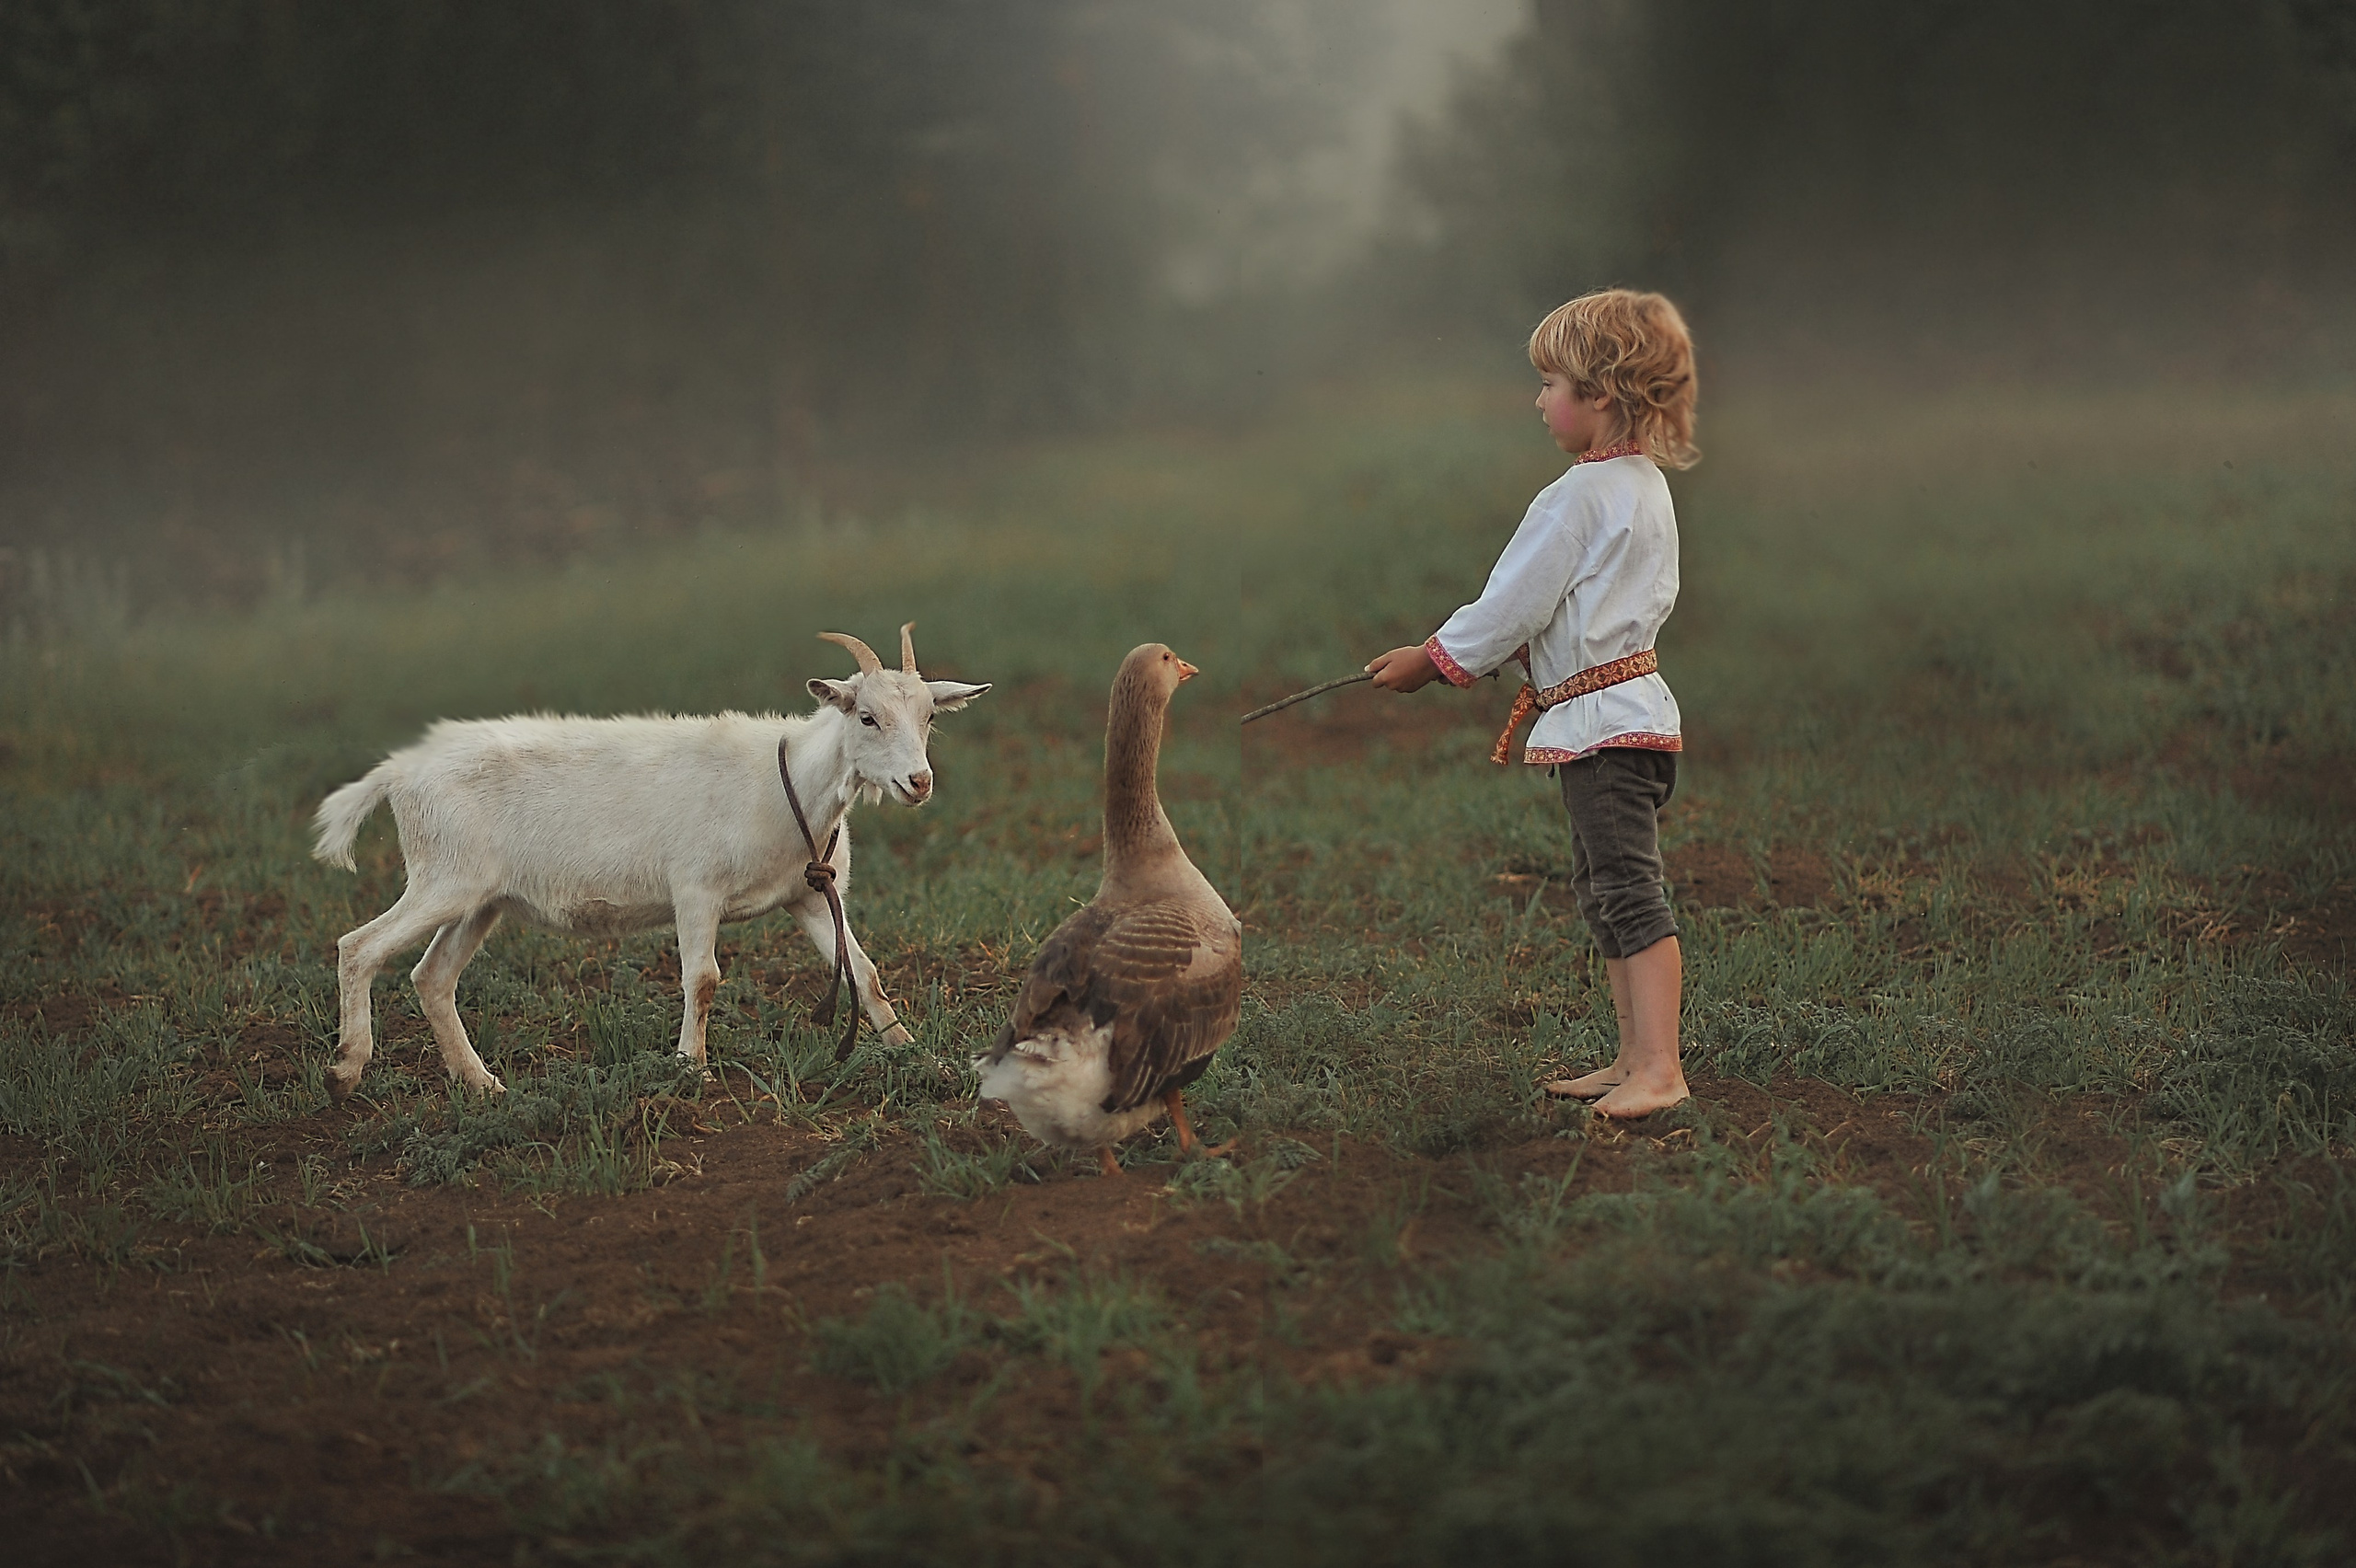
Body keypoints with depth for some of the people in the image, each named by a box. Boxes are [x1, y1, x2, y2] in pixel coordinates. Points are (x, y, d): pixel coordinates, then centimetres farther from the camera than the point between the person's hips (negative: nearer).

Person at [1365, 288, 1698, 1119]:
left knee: (1631, 893, -12)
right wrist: (1529, 651, 16)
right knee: (1604, 892, 16)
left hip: (1602, 720, -10)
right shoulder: (1646, 487, 13)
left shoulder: (1577, 497, -17)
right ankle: (1634, 1058, 20)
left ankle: (1659, 1068, -14)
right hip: (1632, 702, 10)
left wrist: (1429, 661, -1)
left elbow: (1511, 607, -13)